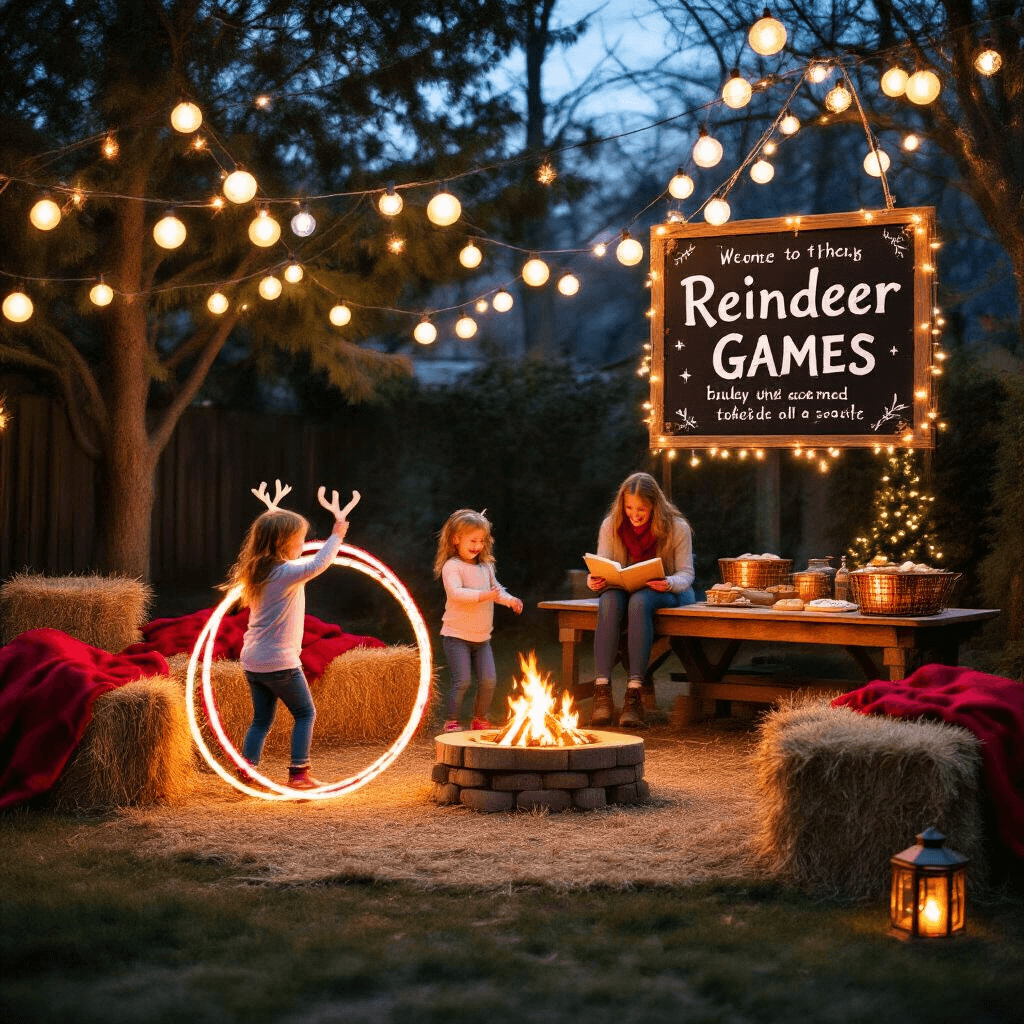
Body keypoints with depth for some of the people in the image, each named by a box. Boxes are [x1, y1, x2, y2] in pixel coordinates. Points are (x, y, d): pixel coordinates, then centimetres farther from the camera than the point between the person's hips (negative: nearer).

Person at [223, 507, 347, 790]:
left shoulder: (259, 570, 7)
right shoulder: (286, 573, -18)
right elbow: (316, 565, -34)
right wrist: (336, 536, -24)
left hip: (253, 661, 8)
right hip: (279, 661, -8)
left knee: (262, 719, 15)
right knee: (305, 713, 7)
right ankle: (298, 773, 3)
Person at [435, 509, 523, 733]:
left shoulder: (486, 566, 11)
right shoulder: (452, 566, -11)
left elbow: (496, 587, 24)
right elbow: (455, 592, -26)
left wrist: (510, 600, 4)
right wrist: (484, 595, -34)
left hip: (482, 637, 6)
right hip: (457, 636, -6)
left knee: (488, 680, 2)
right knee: (462, 681, -11)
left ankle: (481, 720, 19)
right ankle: (451, 722, 2)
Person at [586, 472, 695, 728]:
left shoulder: (677, 527, -7)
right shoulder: (611, 525, -1)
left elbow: (686, 574, -7)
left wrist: (669, 583, -30)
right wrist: (594, 580, -27)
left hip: (667, 592, -2)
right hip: (623, 589, 2)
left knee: (639, 601, -38)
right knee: (609, 600, -34)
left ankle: (634, 692, -44)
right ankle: (602, 691, -41)